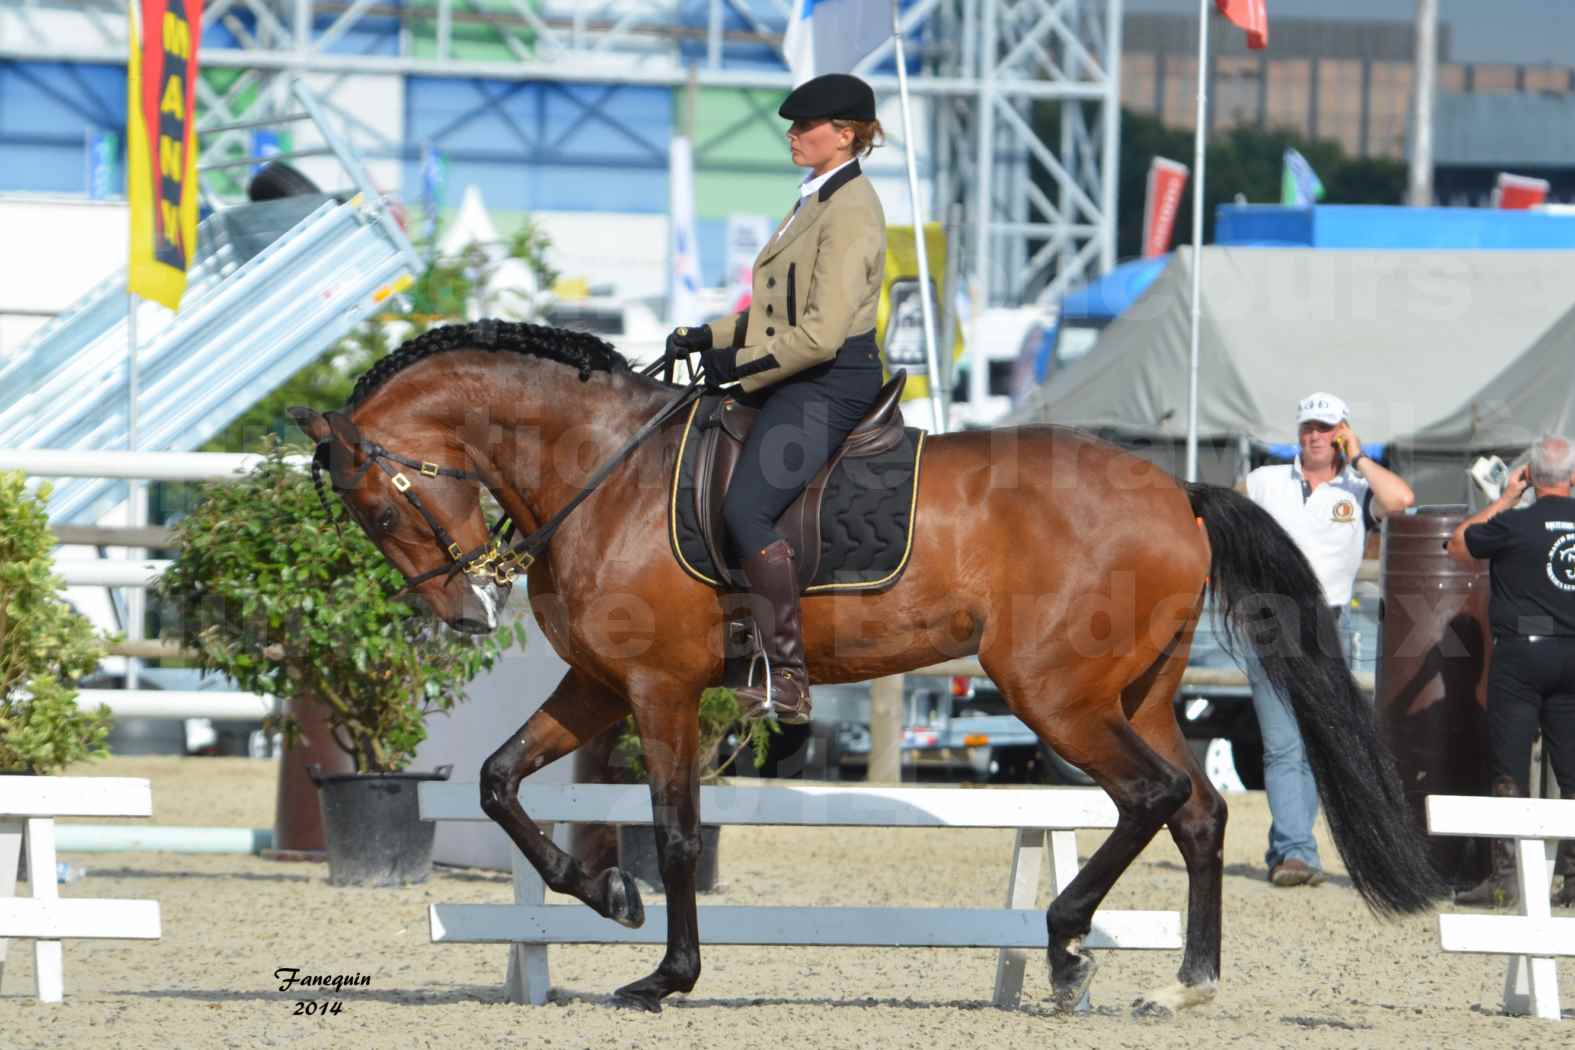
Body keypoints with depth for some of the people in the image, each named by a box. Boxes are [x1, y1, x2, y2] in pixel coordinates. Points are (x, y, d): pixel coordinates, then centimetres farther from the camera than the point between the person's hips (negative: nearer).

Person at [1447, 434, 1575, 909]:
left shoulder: (1517, 524, -11)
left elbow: (1458, 544, 4)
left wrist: (1506, 498, 9)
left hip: (1521, 651, -4)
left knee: (1509, 771, -2)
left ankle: (1505, 877, -5)